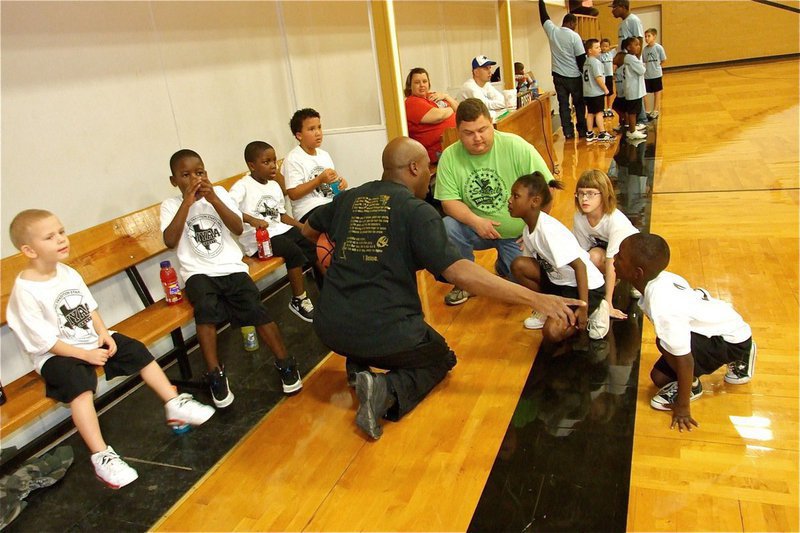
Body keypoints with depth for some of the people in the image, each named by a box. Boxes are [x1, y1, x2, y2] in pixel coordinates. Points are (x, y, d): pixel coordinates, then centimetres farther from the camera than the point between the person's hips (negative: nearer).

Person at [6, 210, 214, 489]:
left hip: (92, 340, 7)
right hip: (55, 355, -7)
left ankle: (175, 405, 6)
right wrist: (86, 355, -19)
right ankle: (101, 456, -32)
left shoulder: (67, 273, 1)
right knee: (79, 383, -32)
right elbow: (43, 340, -19)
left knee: (137, 351, -3)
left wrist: (103, 334, -6)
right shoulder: (25, 291, -20)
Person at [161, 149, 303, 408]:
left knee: (255, 308, -21)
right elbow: (170, 241, -12)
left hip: (232, 268, 1)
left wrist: (213, 199, -14)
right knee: (206, 306, -32)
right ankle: (215, 374, -20)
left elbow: (238, 229, -4)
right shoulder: (171, 205, 5)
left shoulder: (219, 193, 9)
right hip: (199, 274, -1)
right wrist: (187, 202, -14)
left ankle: (285, 364, -3)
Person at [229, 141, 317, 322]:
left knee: (315, 245, -6)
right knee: (294, 252, -29)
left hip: (280, 230, 8)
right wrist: (251, 219, -38)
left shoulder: (275, 186, 14)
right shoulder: (242, 187, -10)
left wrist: (303, 227, 7)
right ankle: (299, 300, -14)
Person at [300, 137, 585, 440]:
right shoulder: (417, 212, -9)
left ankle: (357, 365, 16)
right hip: (386, 337, -6)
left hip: (329, 330, 6)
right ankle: (389, 391, -5)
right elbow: (460, 272, -21)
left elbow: (307, 231, 27)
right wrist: (536, 299, -19)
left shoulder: (346, 200, 8)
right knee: (440, 358, 24)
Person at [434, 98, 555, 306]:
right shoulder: (449, 156, -9)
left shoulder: (516, 146, -15)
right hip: (475, 228, 1)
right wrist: (475, 221, -26)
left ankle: (504, 265, 24)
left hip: (518, 233, -1)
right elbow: (449, 201, -9)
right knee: (446, 228, -28)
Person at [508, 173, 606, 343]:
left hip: (587, 286, -8)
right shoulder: (528, 230, -1)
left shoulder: (548, 229, -27)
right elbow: (532, 264, 10)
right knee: (519, 265, -10)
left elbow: (579, 265, -27)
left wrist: (583, 308, -27)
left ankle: (591, 314, 3)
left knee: (552, 333, -24)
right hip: (560, 281, 8)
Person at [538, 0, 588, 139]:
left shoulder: (552, 31, -1)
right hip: (574, 76, -3)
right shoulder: (574, 36, -11)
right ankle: (582, 130, 14)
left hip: (558, 75, 3)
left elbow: (544, 16, 15)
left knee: (563, 104, 5)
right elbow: (581, 59, -9)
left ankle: (568, 132, 3)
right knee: (579, 104, 9)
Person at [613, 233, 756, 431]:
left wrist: (682, 406, -17)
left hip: (733, 338, -8)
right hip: (719, 324, 9)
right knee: (659, 378, 11)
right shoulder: (659, 279, -15)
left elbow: (684, 360, -30)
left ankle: (692, 386, -2)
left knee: (665, 342, -33)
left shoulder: (662, 309, -39)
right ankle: (735, 359, 24)